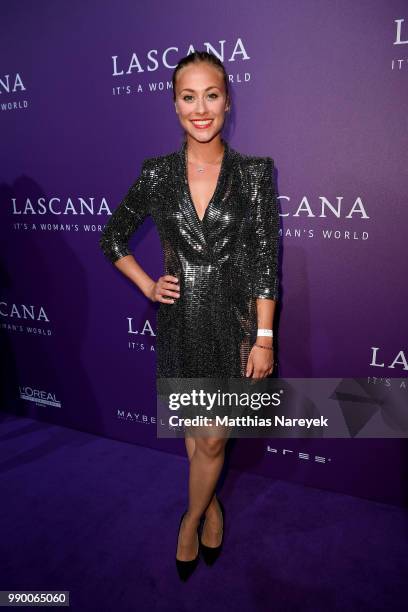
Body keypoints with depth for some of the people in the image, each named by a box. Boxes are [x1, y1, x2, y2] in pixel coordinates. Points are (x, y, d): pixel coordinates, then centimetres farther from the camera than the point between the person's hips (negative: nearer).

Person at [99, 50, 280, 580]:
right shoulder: (157, 173, -1)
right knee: (195, 428, 18)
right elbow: (112, 239, 11)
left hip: (233, 320, -1)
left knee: (213, 438, 9)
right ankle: (212, 503, 45)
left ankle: (192, 518, 38)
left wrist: (264, 338, -9)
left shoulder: (254, 173, -5)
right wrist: (147, 286, 0)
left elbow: (265, 260, -7)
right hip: (180, 319, 2)